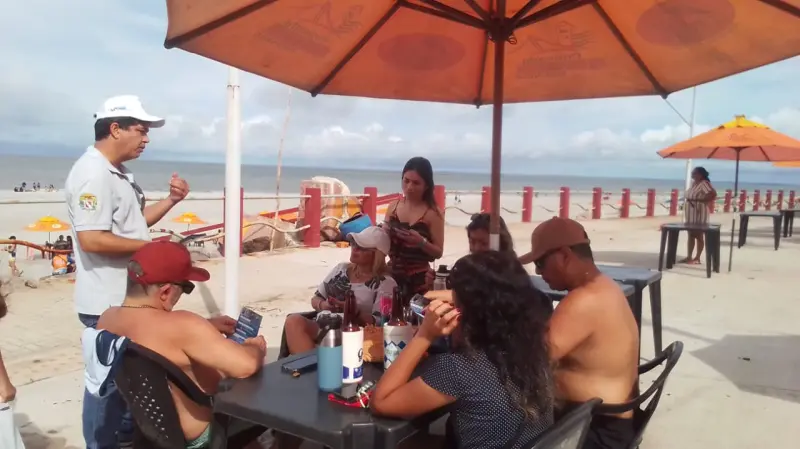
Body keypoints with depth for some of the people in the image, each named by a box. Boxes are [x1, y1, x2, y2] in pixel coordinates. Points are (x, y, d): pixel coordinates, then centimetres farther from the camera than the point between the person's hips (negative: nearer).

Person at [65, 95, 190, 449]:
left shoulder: (118, 173, 10)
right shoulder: (93, 173, -22)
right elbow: (91, 239, -29)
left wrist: (171, 200, 5)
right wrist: (151, 247, -21)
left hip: (128, 296, 10)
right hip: (107, 302, -10)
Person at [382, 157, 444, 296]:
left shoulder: (433, 213, -8)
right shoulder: (393, 206, 3)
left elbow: (438, 252, -7)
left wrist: (421, 242, -23)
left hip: (418, 278, -3)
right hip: (392, 273, 4)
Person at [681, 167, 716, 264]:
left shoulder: (704, 183, -14)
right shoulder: (694, 183, 13)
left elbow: (713, 194, -26)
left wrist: (700, 200, -20)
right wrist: (689, 199, 1)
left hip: (699, 213, -9)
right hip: (690, 214, 9)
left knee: (699, 236, -1)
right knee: (690, 235, 12)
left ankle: (697, 258, 5)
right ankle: (688, 257, 17)